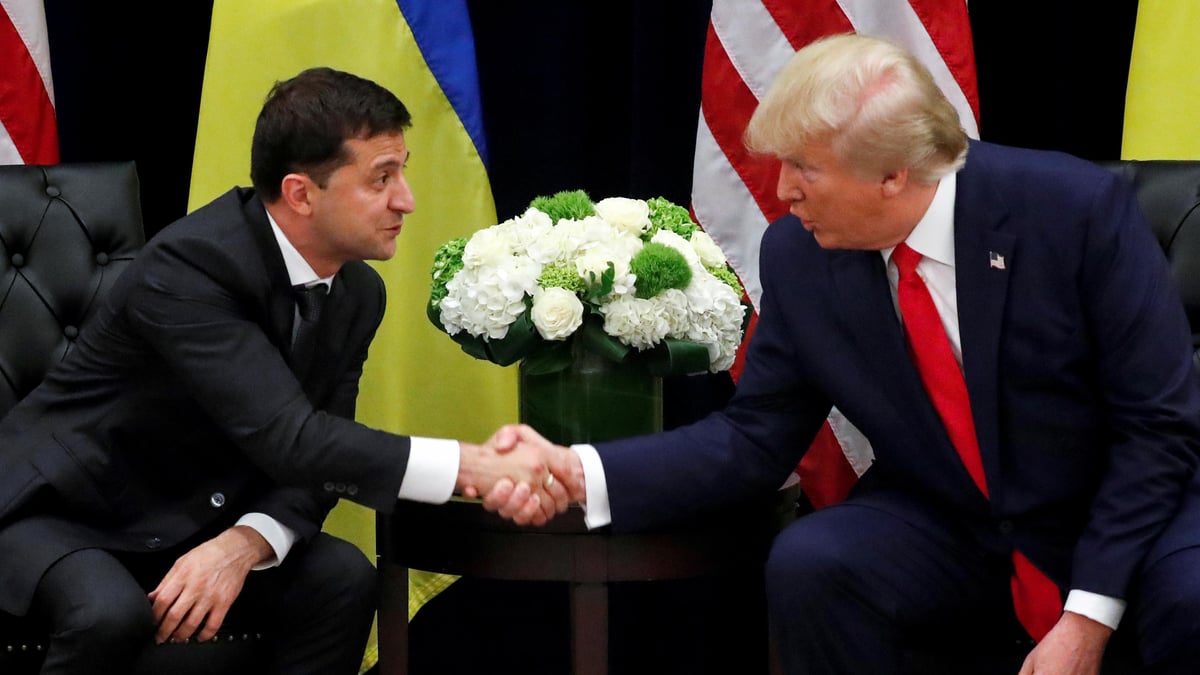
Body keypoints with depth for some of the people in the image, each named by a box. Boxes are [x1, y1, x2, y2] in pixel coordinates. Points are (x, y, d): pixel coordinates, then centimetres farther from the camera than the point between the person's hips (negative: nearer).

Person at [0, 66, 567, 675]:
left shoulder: (358, 293, -4)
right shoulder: (189, 267, -29)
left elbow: (316, 458, -4)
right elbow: (290, 439, -36)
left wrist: (246, 543, -26)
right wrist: (473, 466, -38)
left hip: (195, 520, 6)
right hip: (62, 508, -6)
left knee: (343, 578, -18)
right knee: (111, 614, -36)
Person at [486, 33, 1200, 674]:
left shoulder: (1079, 208, -19)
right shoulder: (798, 256, -7)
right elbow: (756, 437, -1)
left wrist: (1088, 613, -22)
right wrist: (582, 472, -17)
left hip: (1121, 516, -3)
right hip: (948, 533, 3)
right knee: (807, 564, -26)